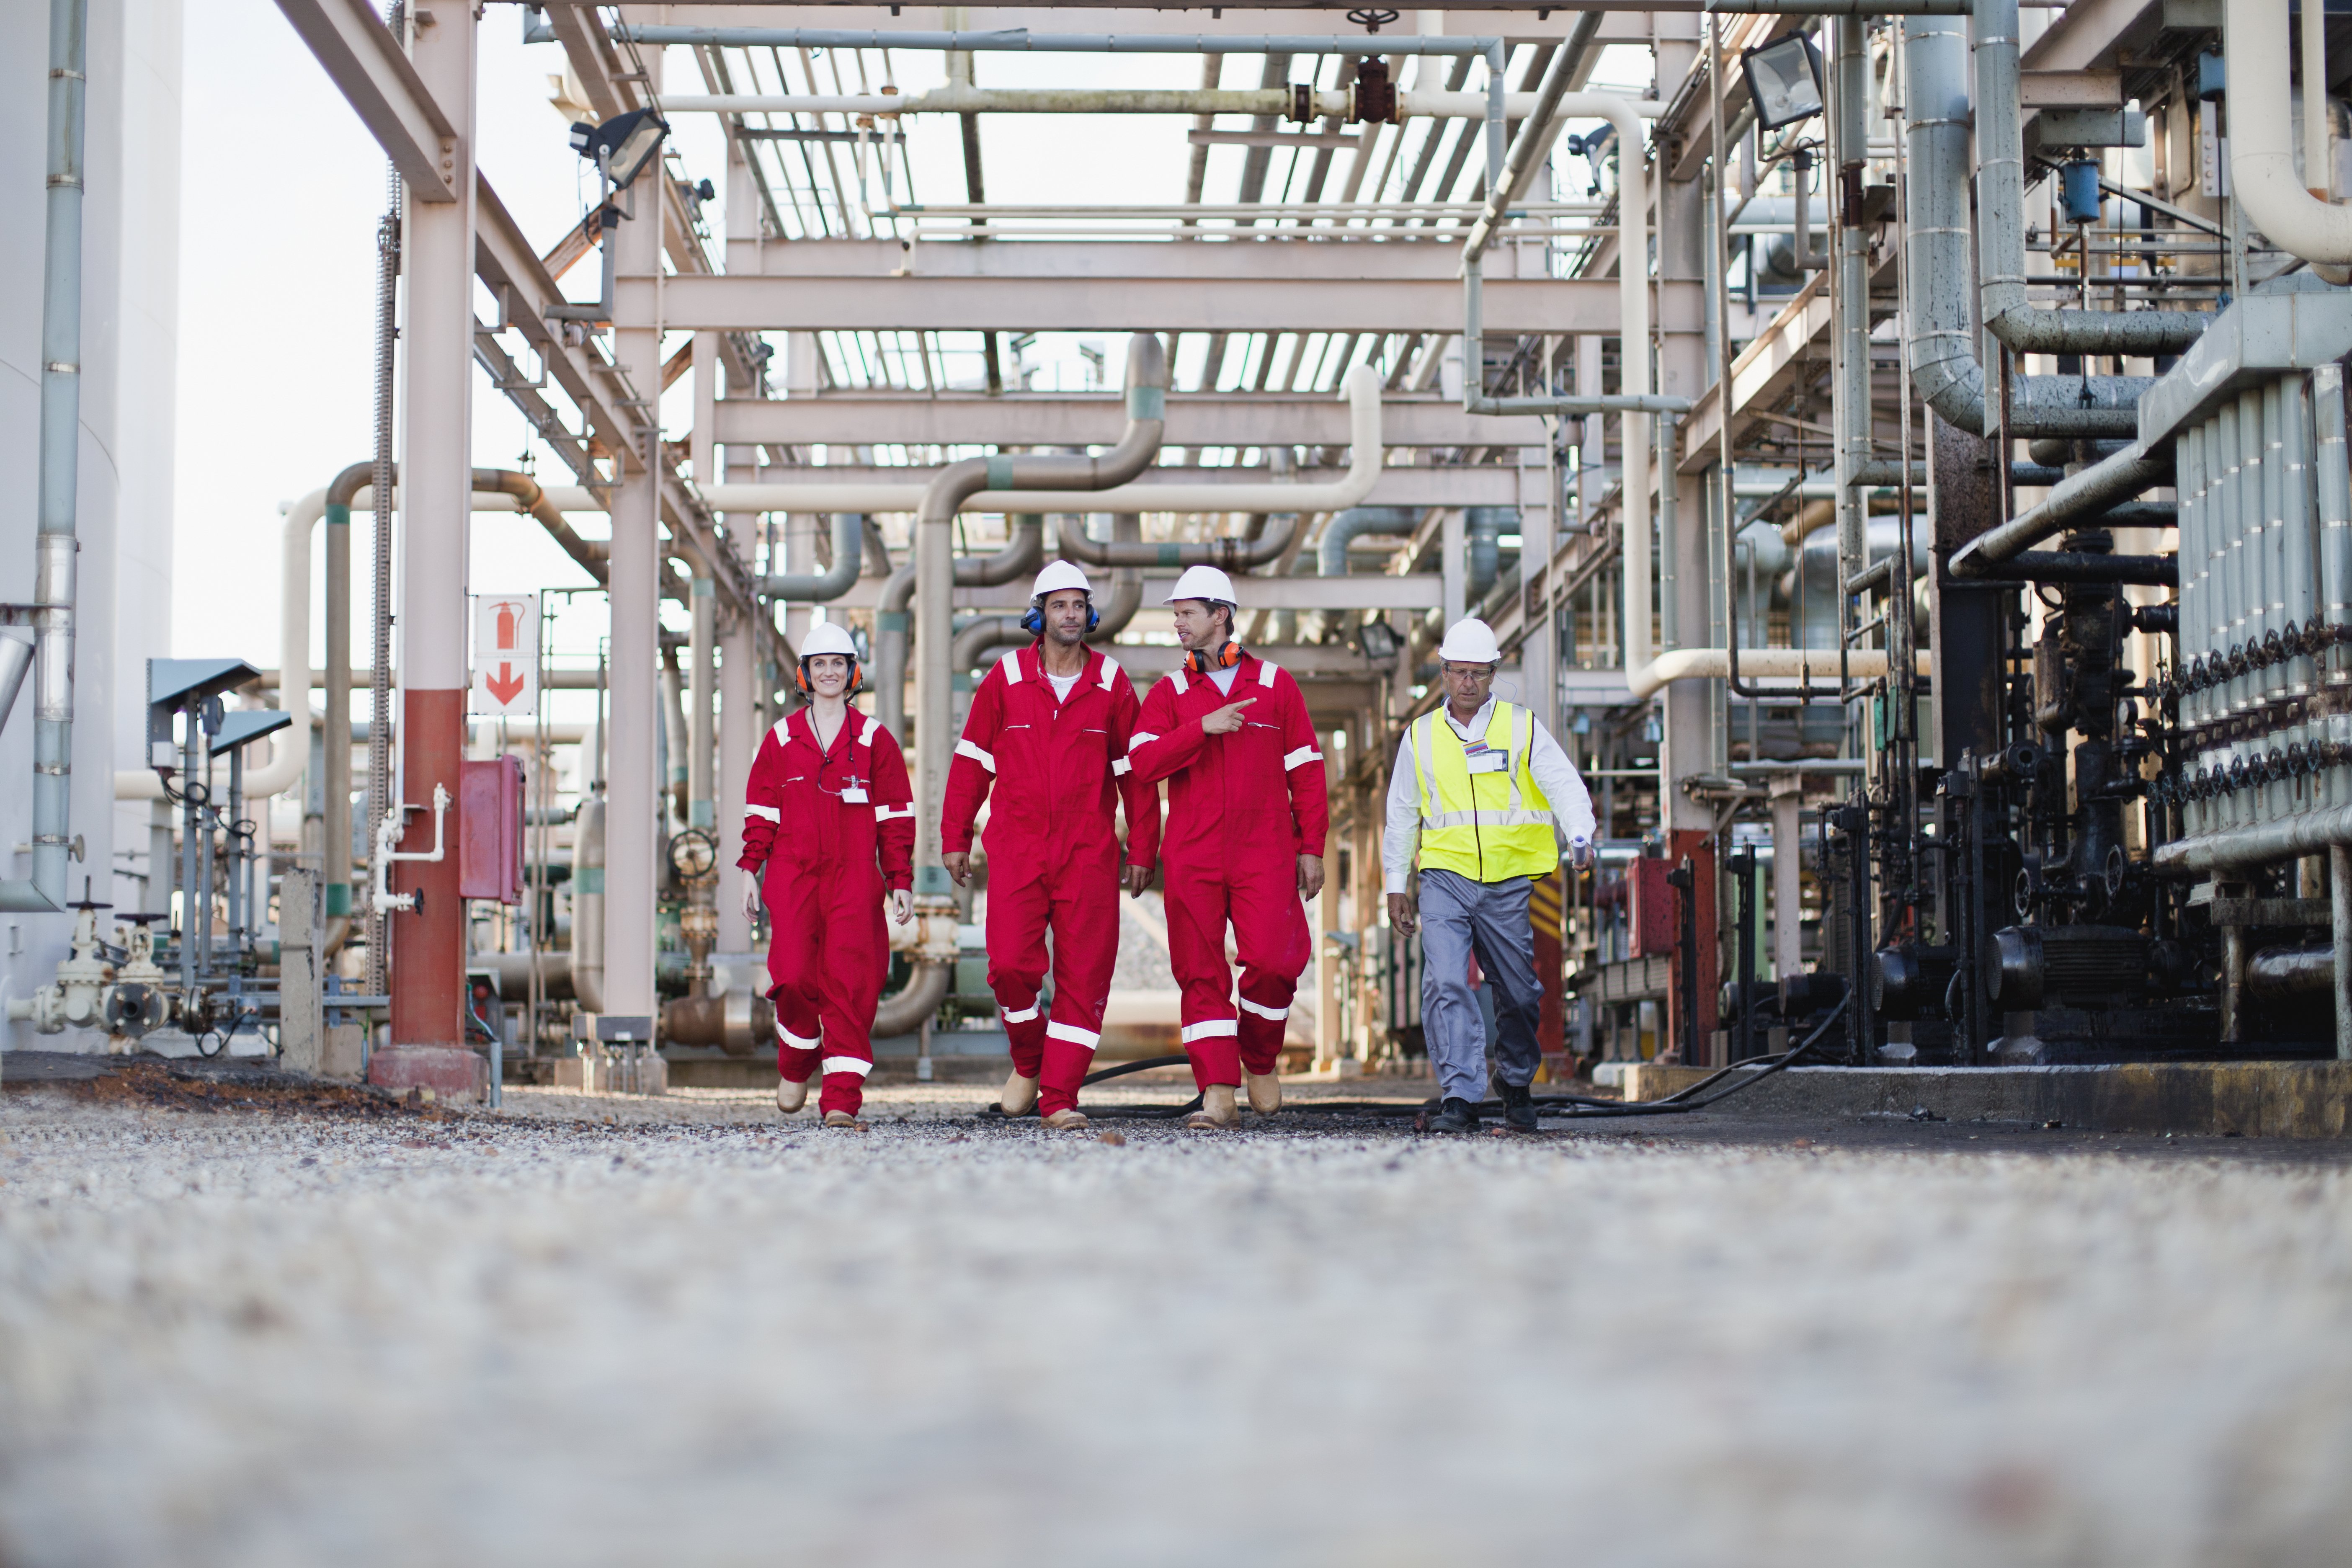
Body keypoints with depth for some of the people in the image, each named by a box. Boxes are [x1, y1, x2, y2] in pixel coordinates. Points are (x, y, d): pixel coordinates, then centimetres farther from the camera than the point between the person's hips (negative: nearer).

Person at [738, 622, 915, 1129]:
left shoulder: (874, 740, 8)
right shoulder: (781, 740, 11)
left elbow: (895, 816, 8)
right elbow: (760, 810, 14)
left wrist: (901, 882, 4)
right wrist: (751, 871, 7)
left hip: (855, 878, 0)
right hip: (793, 876, 1)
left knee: (851, 985, -7)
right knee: (796, 978, -11)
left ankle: (842, 1100, -4)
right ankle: (796, 1063, 18)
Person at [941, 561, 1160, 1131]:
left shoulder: (1112, 684, 5)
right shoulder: (1005, 678, 4)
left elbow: (1134, 770, 9)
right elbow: (972, 760, 8)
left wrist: (1142, 850, 6)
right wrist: (956, 838, 5)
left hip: (1089, 853, 1)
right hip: (1016, 848, -1)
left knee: (1084, 975, -3)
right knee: (1011, 964, -10)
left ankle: (1059, 1096, 4)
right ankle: (1028, 1062, 17)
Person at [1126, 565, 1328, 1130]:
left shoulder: (1276, 685, 9)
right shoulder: (1170, 693, 10)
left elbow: (1306, 770, 8)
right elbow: (1143, 762, -5)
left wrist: (1311, 847, 3)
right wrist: (1203, 727, -15)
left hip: (1265, 851, -1)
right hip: (1192, 856, 1)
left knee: (1273, 960, -12)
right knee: (1201, 972, -3)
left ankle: (1260, 1060, 14)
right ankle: (1218, 1092, -1)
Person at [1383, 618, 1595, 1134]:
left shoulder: (1523, 727, 4)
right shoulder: (1421, 736, 9)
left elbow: (1564, 785, -6)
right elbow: (1402, 814, 16)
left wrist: (1579, 836, -26)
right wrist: (1395, 885, 13)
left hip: (1509, 883, 0)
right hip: (1446, 878, 0)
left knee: (1518, 993, 9)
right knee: (1444, 984, -18)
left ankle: (1516, 1085, 32)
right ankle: (1461, 1099, -19)